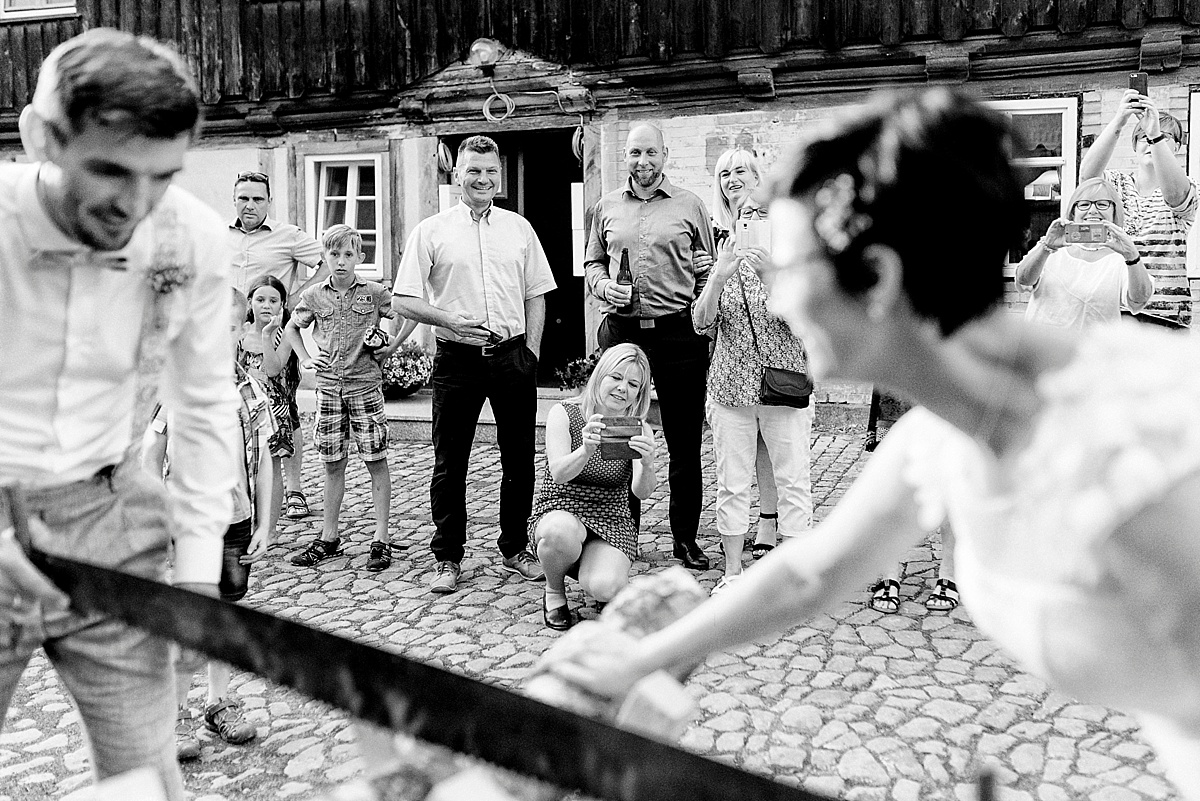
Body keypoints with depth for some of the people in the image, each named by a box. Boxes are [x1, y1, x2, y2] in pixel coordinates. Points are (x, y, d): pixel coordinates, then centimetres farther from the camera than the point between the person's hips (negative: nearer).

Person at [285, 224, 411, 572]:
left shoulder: (375, 292, -2)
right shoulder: (314, 296, 5)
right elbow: (291, 328, 21)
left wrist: (391, 347, 0)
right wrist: (305, 360, 9)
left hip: (365, 384, -2)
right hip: (328, 386, 3)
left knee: (376, 461, -1)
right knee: (332, 463, 9)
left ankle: (381, 538, 6)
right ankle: (329, 537, 19)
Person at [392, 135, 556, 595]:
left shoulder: (519, 228, 11)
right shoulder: (431, 231, 2)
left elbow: (536, 294, 13)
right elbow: (403, 301, -2)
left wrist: (531, 351, 3)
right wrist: (450, 320, -15)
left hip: (513, 355, 3)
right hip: (457, 358, -2)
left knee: (519, 458, 8)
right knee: (450, 462, 4)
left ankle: (515, 549, 24)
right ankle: (448, 557, 16)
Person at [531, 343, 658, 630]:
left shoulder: (640, 430, -2)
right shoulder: (564, 414, -7)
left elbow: (642, 492, -17)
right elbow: (559, 474, -22)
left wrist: (647, 465, -40)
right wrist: (586, 450, -43)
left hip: (611, 523, 1)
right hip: (559, 512, -1)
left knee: (605, 588, -28)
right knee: (560, 531, -38)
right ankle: (555, 592, -4)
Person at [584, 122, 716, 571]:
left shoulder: (689, 206, 6)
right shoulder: (607, 208, 12)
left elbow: (707, 270, 8)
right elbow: (592, 262, 20)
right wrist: (603, 285, -2)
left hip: (678, 332, -2)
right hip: (621, 331, 2)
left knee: (685, 442, 3)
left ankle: (686, 538, 16)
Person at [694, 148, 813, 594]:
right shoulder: (723, 245, 8)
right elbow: (702, 325, 1)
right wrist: (718, 277, -15)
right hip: (731, 382, 3)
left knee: (792, 481, 1)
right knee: (731, 482, 7)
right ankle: (732, 572, 19)